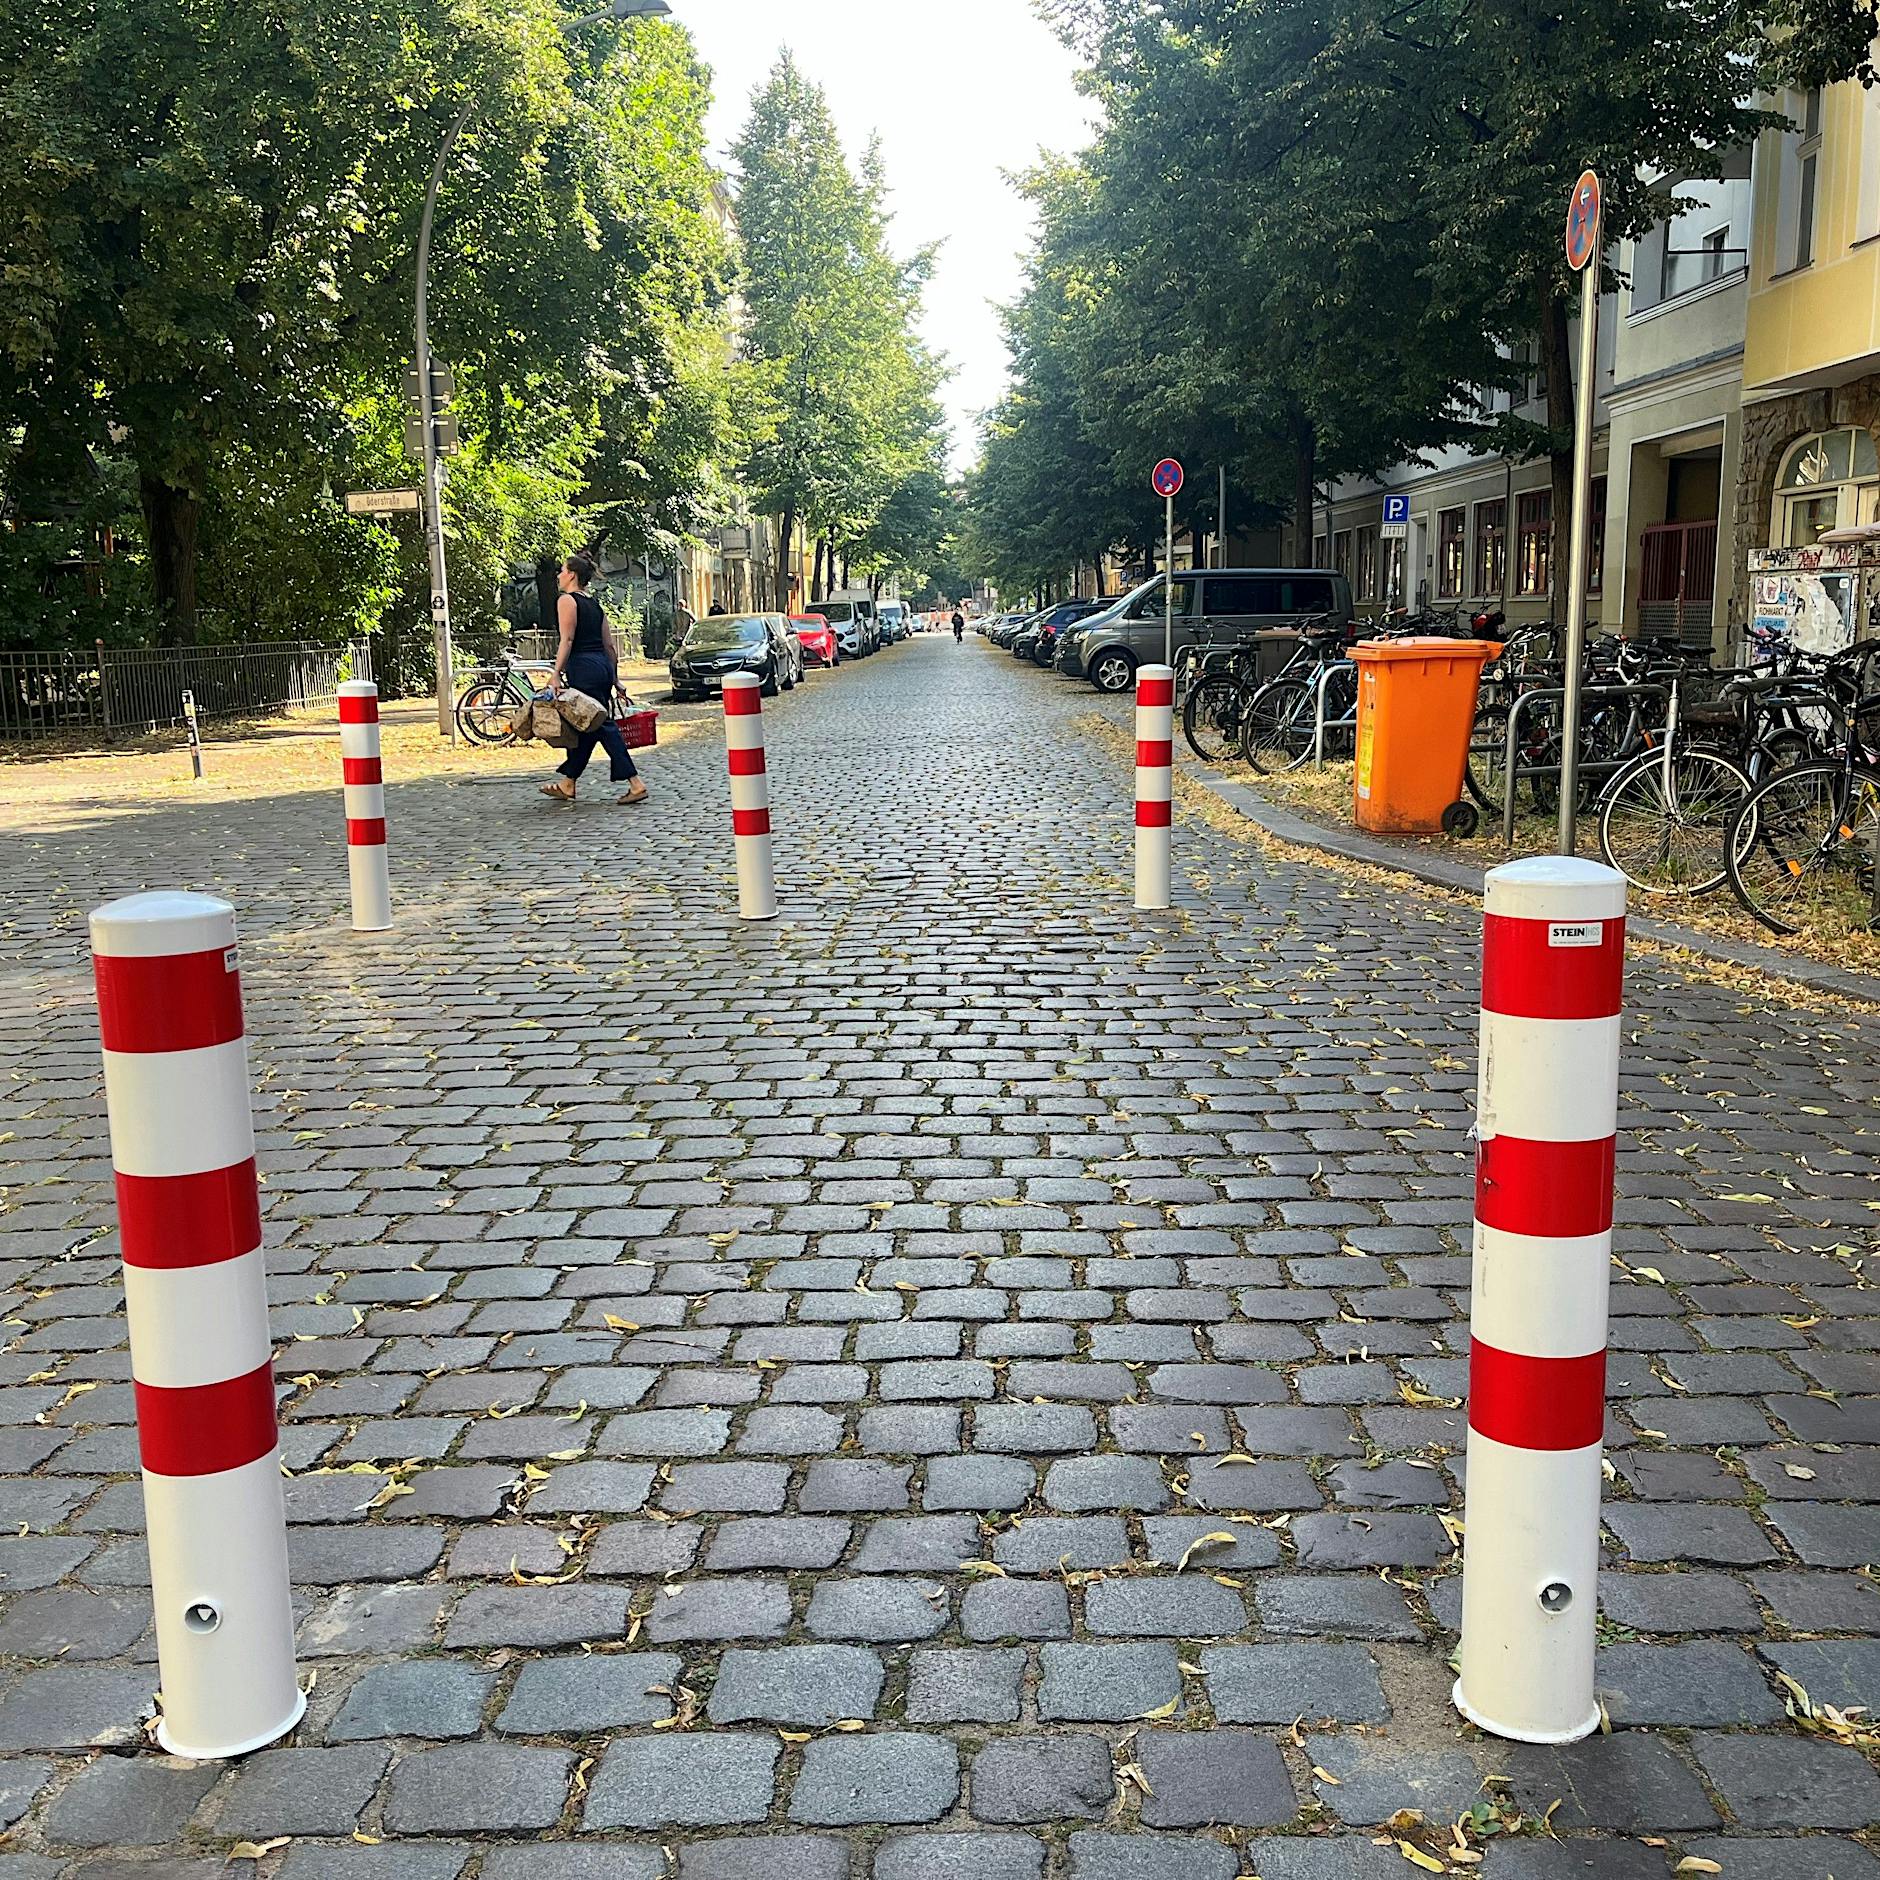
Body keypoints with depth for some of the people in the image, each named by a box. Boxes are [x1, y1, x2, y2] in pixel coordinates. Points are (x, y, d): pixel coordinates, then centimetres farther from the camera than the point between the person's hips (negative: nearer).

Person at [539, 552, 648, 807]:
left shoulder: (567, 600, -5)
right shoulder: (594, 603, 18)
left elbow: (567, 640, -15)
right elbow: (610, 645, 16)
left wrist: (556, 673, -18)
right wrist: (614, 677, 20)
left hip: (583, 666, -9)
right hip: (603, 665, 9)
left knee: (602, 725, -8)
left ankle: (635, 783, -14)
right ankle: (568, 784, 25)